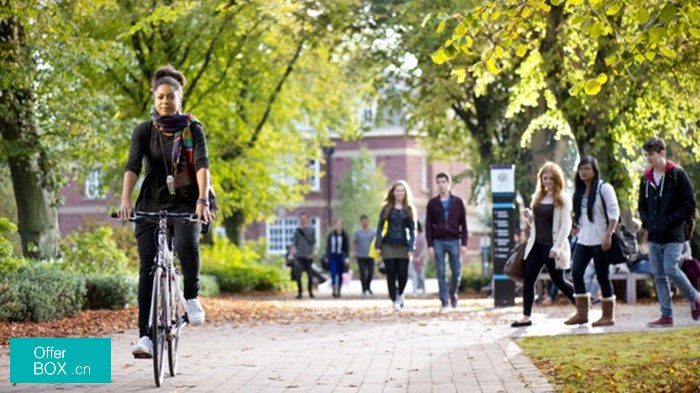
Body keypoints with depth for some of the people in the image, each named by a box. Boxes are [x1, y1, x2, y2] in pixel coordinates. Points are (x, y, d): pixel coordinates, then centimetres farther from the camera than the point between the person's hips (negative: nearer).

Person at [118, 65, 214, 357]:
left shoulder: (193, 129, 0)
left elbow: (202, 165, -14)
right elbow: (132, 165, -11)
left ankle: (192, 296, -7)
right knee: (147, 267, -9)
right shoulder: (144, 131, 3)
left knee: (187, 244, -32)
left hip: (186, 204, -1)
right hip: (151, 204, 2)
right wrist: (125, 199, -28)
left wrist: (202, 200, -31)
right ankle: (145, 335, -8)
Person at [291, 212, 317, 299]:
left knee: (310, 275, 1)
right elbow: (294, 242, 7)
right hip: (299, 255, 1)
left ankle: (310, 291, 15)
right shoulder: (297, 230, 7)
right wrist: (293, 249, -11)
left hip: (308, 256, -1)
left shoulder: (311, 229, 5)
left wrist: (313, 253, -5)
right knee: (298, 275, -4)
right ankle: (299, 292, 5)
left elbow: (313, 242, 5)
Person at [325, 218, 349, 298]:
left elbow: (347, 247, -1)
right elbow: (328, 247, 8)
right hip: (332, 256, 0)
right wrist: (327, 257, 6)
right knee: (333, 273, -10)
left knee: (340, 274, 5)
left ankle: (338, 291, 16)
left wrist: (346, 257, -8)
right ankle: (334, 290, -11)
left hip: (340, 256, 0)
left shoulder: (344, 235, -2)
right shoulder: (331, 235, 1)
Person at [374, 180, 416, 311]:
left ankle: (400, 294, 24)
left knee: (403, 274, -4)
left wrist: (411, 248, -5)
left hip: (403, 246, 0)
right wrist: (378, 245, -4)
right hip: (389, 245, 0)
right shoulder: (387, 208, 5)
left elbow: (412, 230, 5)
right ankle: (395, 301, 7)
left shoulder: (409, 210, 7)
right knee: (391, 274, -2)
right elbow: (380, 227, 5)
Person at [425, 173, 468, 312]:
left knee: (457, 271, 1)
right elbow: (428, 225, 5)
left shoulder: (457, 202, 5)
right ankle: (444, 302, 4)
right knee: (441, 273, -1)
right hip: (438, 242, 0)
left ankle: (453, 293, 25)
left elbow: (463, 224, 5)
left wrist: (464, 243, -3)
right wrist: (430, 245, -3)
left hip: (454, 241, 0)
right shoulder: (432, 203, 6)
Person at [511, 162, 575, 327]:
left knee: (558, 281, 2)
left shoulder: (563, 199, -9)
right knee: (528, 279, 0)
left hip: (551, 247, -7)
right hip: (536, 244, 7)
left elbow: (565, 226, -14)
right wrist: (528, 217, -3)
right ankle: (526, 317, 3)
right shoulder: (538, 197, 11)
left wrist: (557, 247, -22)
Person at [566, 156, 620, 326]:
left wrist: (608, 236, -19)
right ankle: (582, 313, 11)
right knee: (577, 274, 3)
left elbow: (614, 213, -12)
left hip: (600, 241, -7)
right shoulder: (579, 191, 13)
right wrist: (576, 227, 7)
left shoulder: (604, 188, -7)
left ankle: (608, 315, 7)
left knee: (603, 276, -2)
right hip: (583, 240, 7)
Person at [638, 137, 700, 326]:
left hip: (673, 236, -6)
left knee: (671, 270, -15)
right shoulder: (646, 178, 10)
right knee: (658, 275, 5)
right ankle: (666, 316, 10)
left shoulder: (677, 175, -7)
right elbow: (642, 205, 21)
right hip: (654, 236, 6)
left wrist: (670, 221, -14)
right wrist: (647, 222, 3)